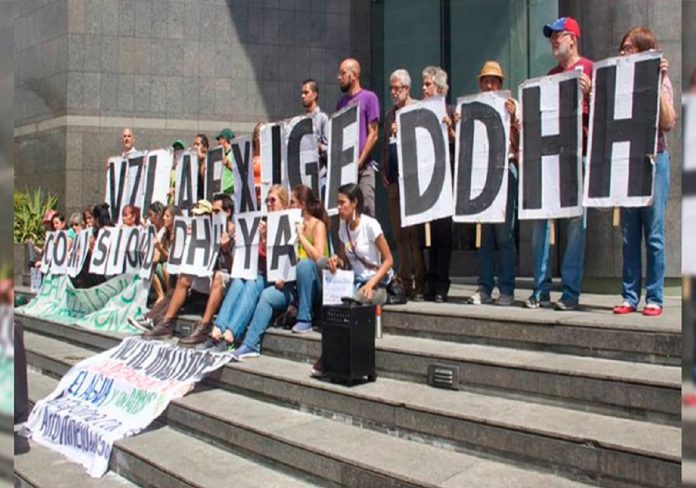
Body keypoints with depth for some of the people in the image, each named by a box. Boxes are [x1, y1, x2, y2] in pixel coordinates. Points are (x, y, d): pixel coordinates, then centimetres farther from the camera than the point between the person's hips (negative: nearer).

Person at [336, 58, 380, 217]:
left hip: (363, 167, -5)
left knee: (366, 210, -9)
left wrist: (360, 161, -11)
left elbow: (373, 134, -4)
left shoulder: (369, 97, 1)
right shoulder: (341, 102, 16)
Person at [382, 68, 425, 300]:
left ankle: (420, 284, -3)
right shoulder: (390, 114, 19)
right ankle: (404, 281, 14)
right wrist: (384, 171, 14)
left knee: (415, 233, -7)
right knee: (399, 233, 7)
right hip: (394, 180, 7)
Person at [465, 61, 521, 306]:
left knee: (504, 233, -5)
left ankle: (506, 290, 0)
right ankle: (484, 289, 9)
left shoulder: (511, 105, 5)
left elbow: (519, 143, -1)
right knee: (484, 234, 6)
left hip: (504, 169, -4)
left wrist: (513, 118, -14)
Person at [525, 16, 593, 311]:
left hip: (577, 154, -6)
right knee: (540, 218, 2)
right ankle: (541, 290, 6)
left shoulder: (589, 69, 2)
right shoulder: (551, 74, 21)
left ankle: (571, 291, 1)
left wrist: (588, 92, -20)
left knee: (576, 220, -3)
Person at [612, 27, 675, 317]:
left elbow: (668, 123, -14)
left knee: (653, 233, -2)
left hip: (653, 160, -4)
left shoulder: (658, 81, -1)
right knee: (629, 234, 6)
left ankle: (654, 299, 4)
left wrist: (659, 83, -17)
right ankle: (630, 297, 10)